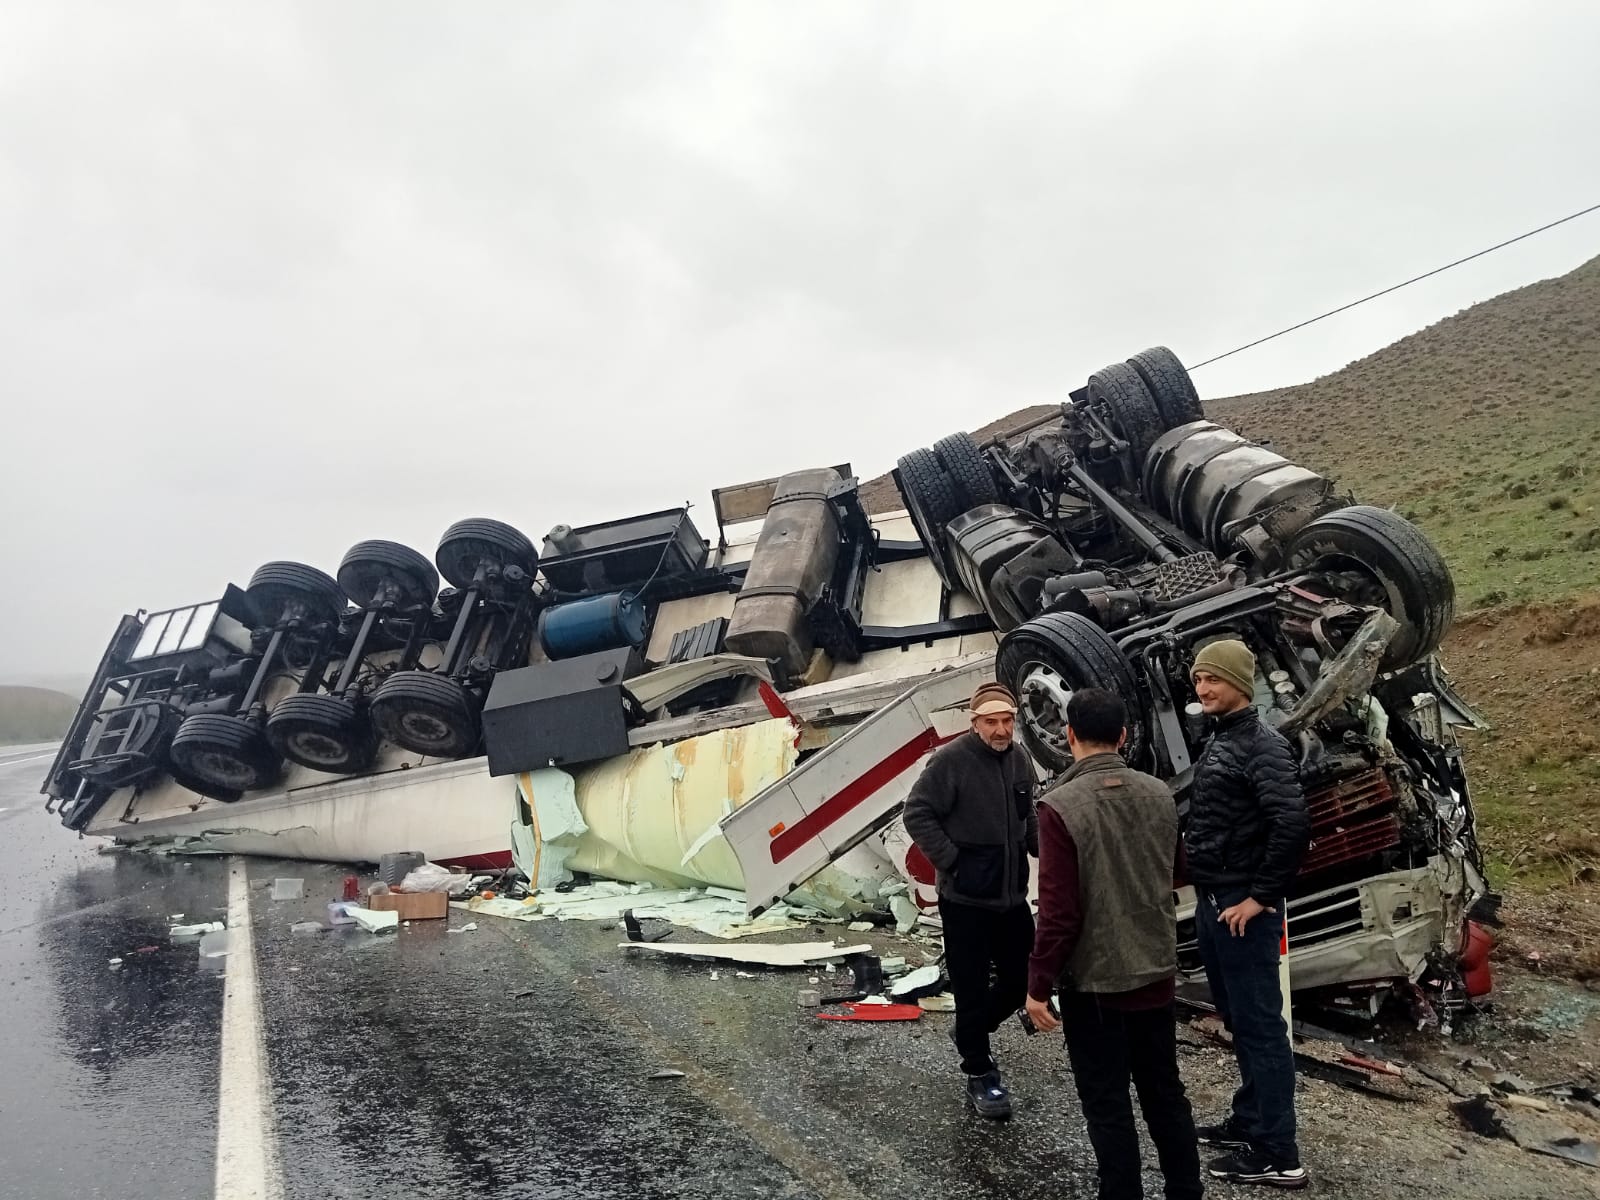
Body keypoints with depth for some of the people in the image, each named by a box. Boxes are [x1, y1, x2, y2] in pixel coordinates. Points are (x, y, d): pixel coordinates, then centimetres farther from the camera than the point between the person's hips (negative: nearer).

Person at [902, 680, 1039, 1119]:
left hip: (1012, 896, 7)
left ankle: (971, 1034, 40)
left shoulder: (1020, 758, 4)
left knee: (1021, 981, 15)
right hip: (965, 900, -6)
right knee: (972, 988, 5)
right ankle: (979, 1074, 24)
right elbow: (917, 814, -14)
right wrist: (951, 861, -17)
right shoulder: (951, 760, -17)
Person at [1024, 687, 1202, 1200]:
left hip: (1094, 981, -5)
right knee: (1165, 1092, 19)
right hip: (1156, 970, 6)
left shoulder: (1060, 806, -21)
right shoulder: (1159, 794, -3)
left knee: (1108, 1106, 8)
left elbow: (1059, 909, -20)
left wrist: (1039, 984, -10)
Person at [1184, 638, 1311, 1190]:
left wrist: (1262, 896, -21)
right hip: (1211, 901, 9)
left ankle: (1276, 1154, 7)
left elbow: (1293, 823, -27)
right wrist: (1207, 892, 14)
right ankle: (1249, 1119, 31)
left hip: (1243, 906, -9)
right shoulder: (1216, 743, 12)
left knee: (1260, 1024, -2)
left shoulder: (1262, 744, -16)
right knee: (1236, 1019, 18)